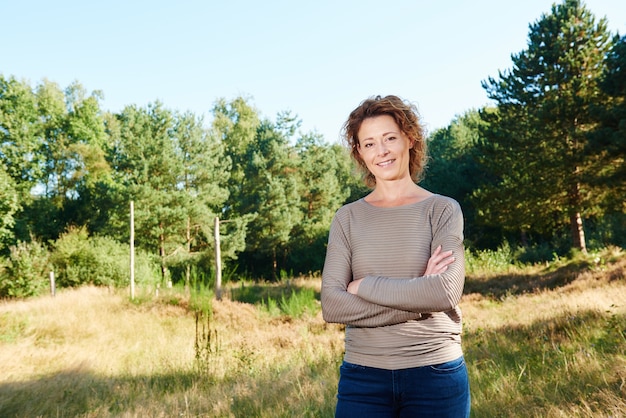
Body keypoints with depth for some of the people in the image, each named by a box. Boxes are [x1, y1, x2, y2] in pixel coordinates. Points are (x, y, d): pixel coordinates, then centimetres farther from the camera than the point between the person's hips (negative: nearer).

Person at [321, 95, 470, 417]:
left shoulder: (443, 209, -2)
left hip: (435, 374, -1)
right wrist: (416, 297, -15)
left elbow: (446, 292, -16)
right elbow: (331, 305, -8)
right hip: (362, 376, 1)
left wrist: (364, 286, -11)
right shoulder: (347, 218, 2)